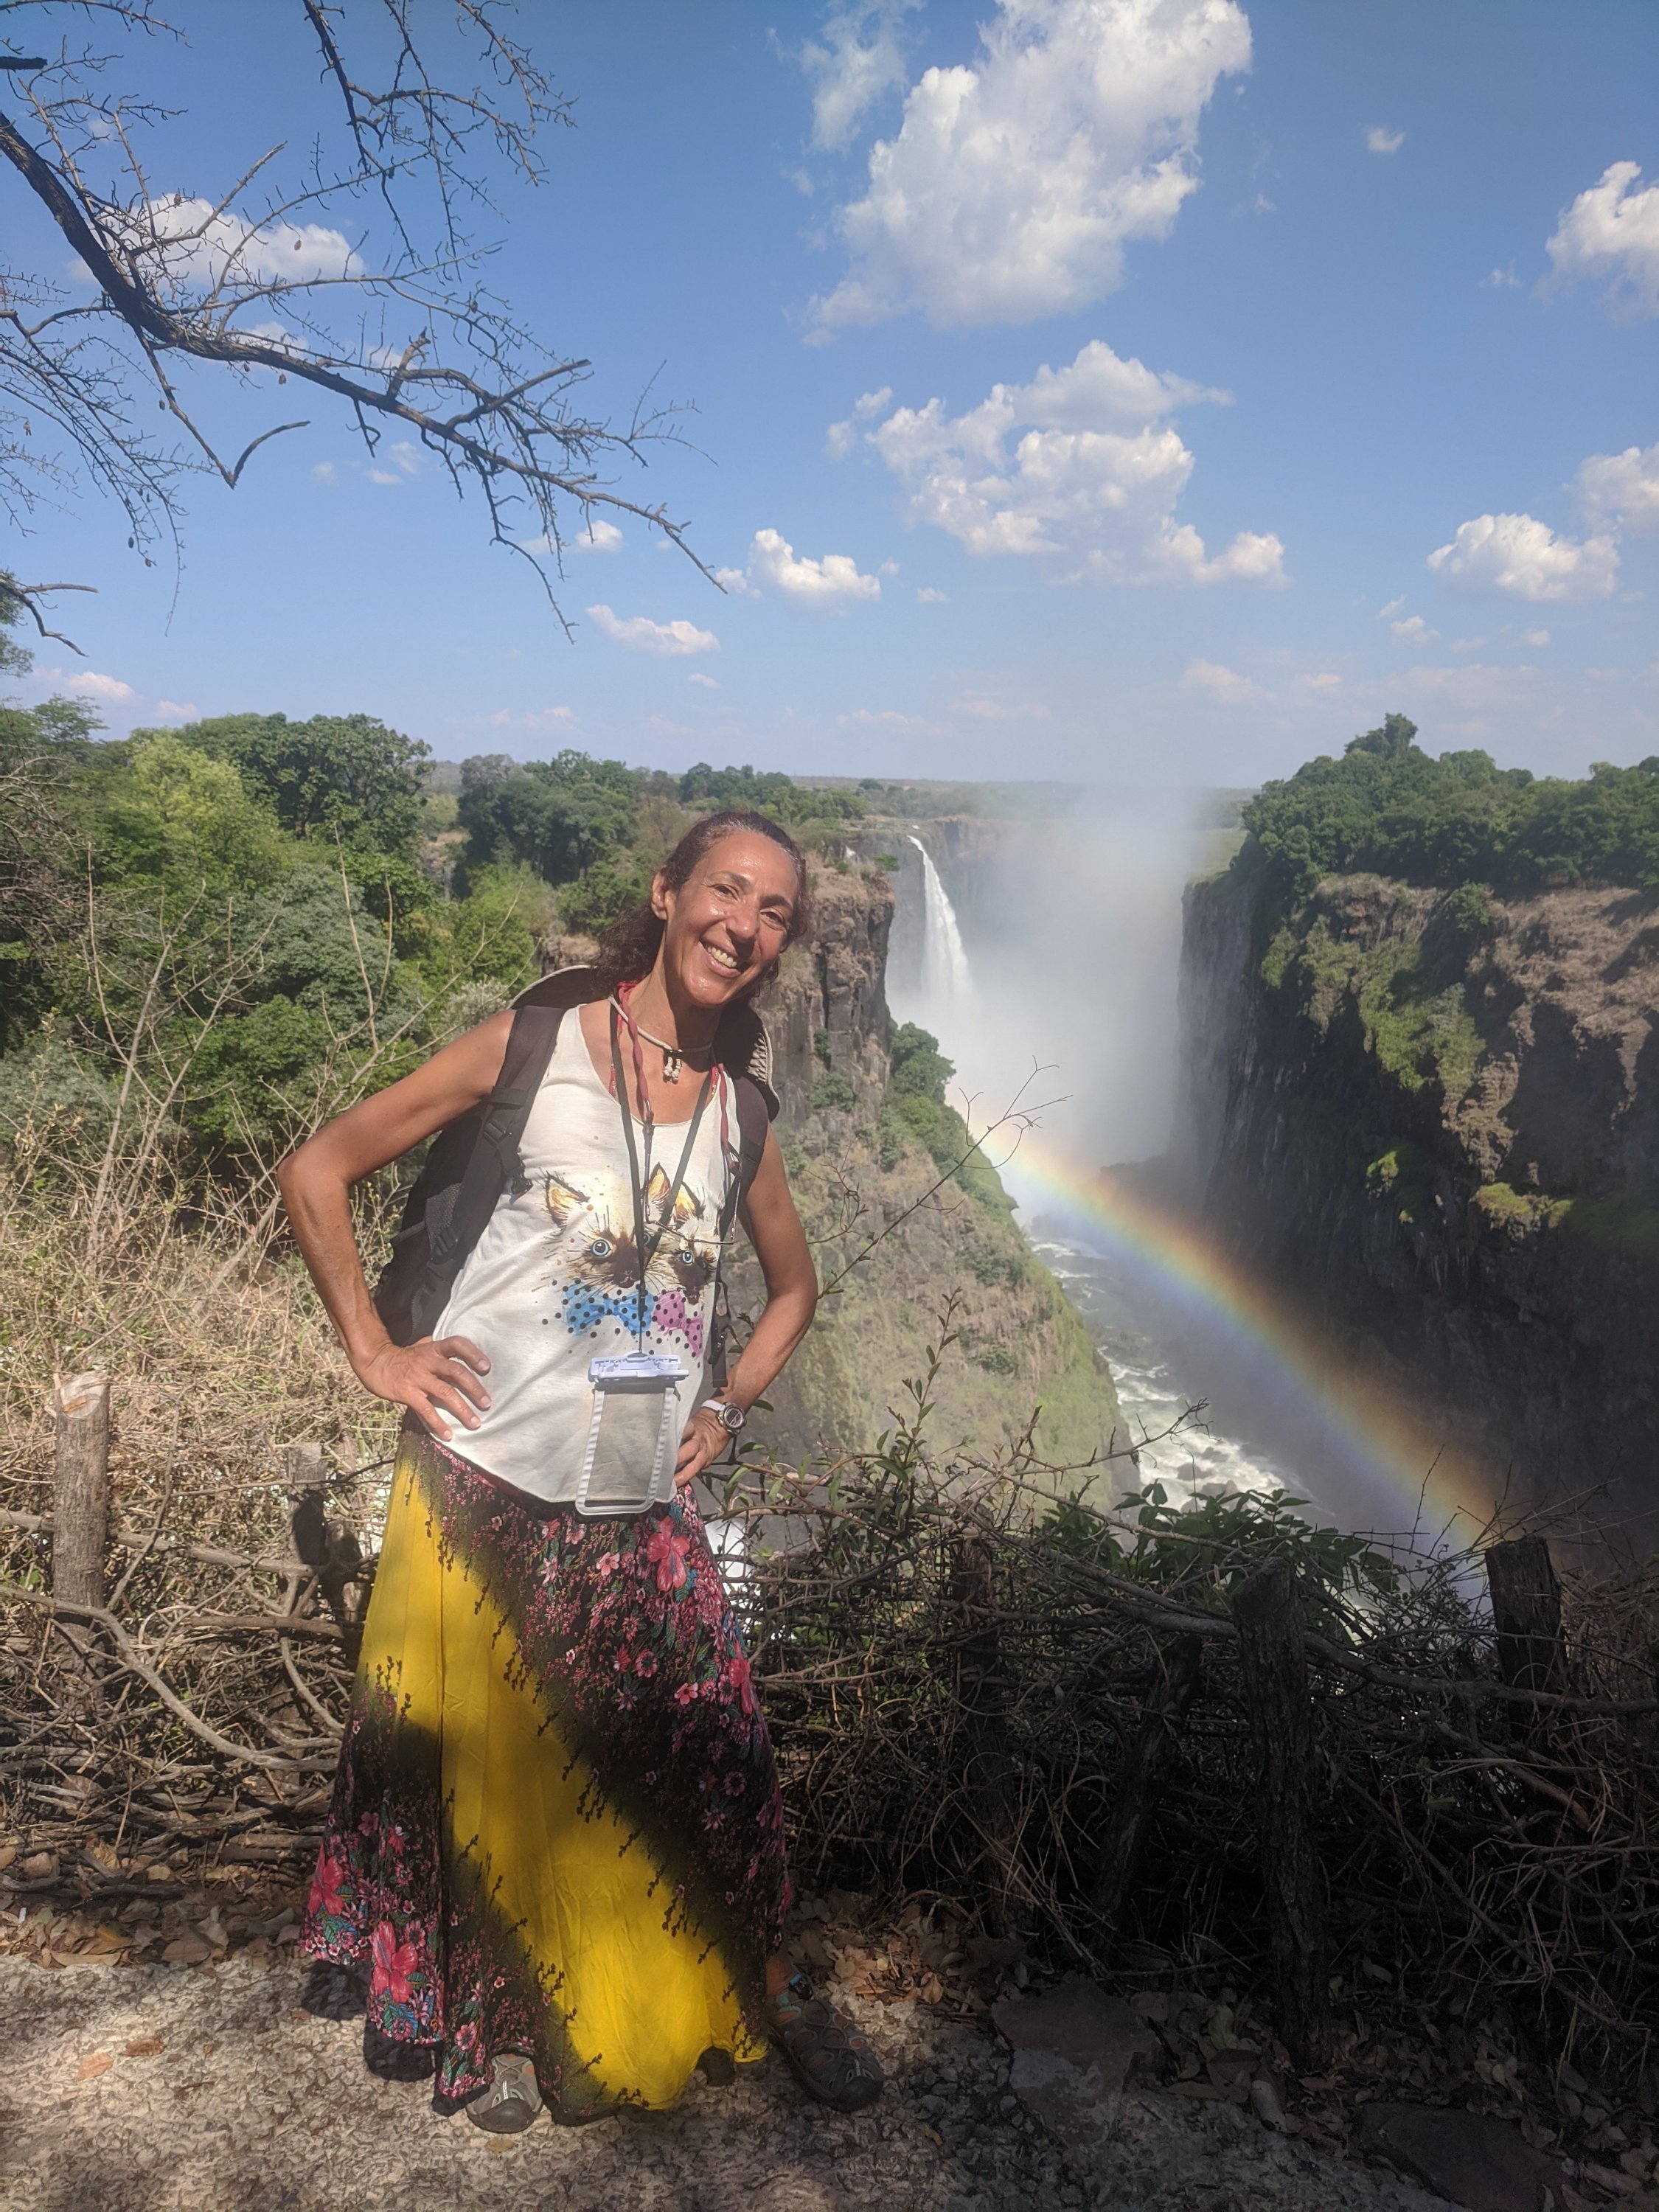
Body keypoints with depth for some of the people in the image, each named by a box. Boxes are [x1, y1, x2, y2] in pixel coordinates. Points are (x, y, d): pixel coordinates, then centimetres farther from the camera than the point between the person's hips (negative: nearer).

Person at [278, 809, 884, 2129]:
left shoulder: (737, 1113, 6)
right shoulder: (534, 1047, -6)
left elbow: (795, 1285, 23)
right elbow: (317, 1173, -1)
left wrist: (728, 1408, 10)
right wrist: (375, 1352, -6)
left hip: (646, 1513, 3)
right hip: (487, 1490, -3)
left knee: (718, 1757, 6)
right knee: (487, 1760, 9)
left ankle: (767, 1985, 31)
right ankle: (500, 2018, 33)